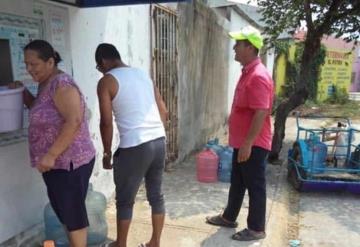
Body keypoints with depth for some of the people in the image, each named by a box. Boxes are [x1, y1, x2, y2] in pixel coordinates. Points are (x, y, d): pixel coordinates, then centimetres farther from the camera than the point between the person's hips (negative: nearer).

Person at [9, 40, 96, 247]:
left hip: (69, 161, -10)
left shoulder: (61, 84, -18)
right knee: (63, 210, 19)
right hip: (57, 162, 10)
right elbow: (40, 111, 27)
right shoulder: (45, 84, 12)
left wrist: (51, 155, -26)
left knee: (72, 212, 2)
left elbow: (74, 122, -27)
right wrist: (24, 94, 10)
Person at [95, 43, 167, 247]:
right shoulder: (143, 74, 15)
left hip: (134, 147, -6)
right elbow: (163, 111, 15)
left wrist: (107, 152, 4)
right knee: (156, 195, 17)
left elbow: (107, 122, -8)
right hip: (159, 141, 7)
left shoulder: (107, 81, -3)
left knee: (125, 200, 12)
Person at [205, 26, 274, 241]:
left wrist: (248, 144, -24)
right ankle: (229, 217, 37)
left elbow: (261, 113, -25)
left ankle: (256, 229, 21)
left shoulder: (259, 76, -21)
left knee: (255, 186, 5)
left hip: (254, 144, -10)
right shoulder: (247, 72, 12)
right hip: (242, 141, 10)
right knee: (237, 182, 20)